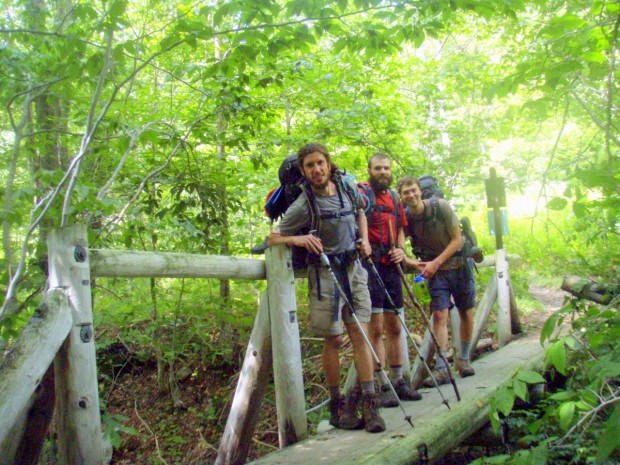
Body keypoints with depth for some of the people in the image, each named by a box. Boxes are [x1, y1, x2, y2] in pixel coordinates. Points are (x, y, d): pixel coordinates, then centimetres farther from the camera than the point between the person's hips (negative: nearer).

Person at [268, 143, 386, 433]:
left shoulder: (348, 188, 5)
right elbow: (273, 238, -6)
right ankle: (336, 404, 14)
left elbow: (360, 212, 27)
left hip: (354, 267, 4)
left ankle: (369, 403, 2)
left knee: (359, 334, -1)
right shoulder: (304, 205, -10)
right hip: (325, 274, -4)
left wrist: (365, 239, 11)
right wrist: (298, 238, -24)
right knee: (333, 339, 0)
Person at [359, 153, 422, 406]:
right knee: (375, 329, -5)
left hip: (390, 266, 7)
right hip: (369, 265, -7)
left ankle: (398, 380, 22)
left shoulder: (394, 198, 18)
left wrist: (401, 250, 6)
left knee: (394, 327, 12)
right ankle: (383, 386, 1)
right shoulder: (361, 193, -3)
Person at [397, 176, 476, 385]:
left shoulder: (440, 207, -16)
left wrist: (436, 262, -20)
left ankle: (464, 359, 25)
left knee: (466, 313, 8)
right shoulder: (405, 218, -10)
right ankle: (442, 369, -11)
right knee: (439, 315, -10)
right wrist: (413, 263, -29)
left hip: (459, 264, 0)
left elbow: (457, 240, -13)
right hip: (435, 271, 0)